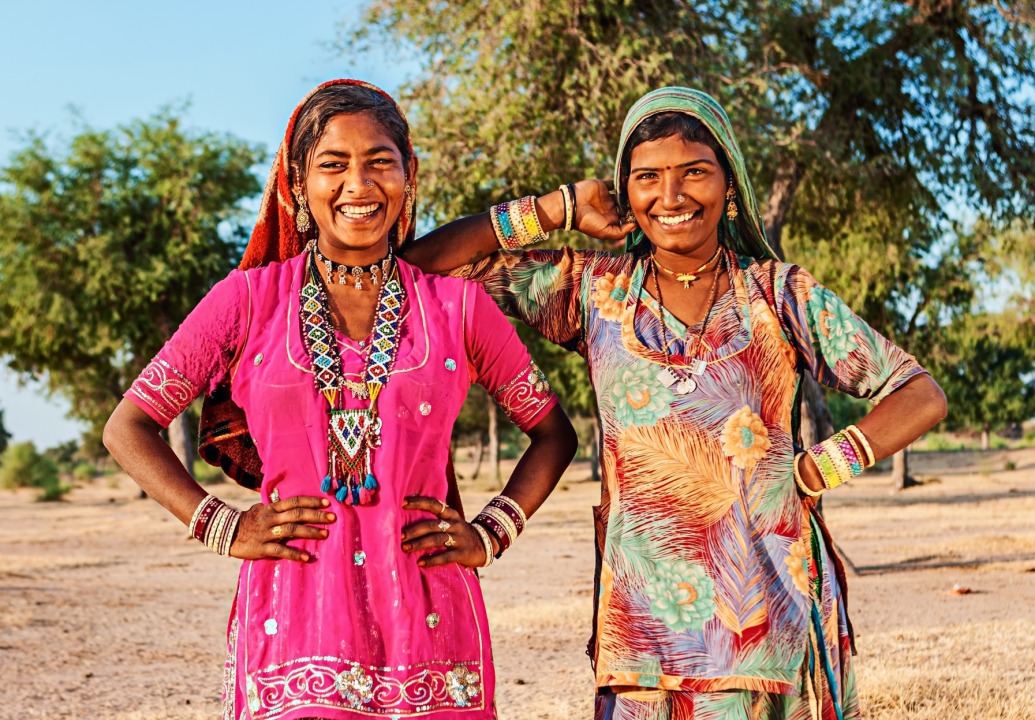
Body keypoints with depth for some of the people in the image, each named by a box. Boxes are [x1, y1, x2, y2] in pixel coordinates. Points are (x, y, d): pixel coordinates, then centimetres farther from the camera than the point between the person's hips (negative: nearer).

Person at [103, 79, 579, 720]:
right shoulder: (251, 298, 4)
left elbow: (554, 434, 15)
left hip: (427, 625, 1)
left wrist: (490, 534, 3)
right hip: (291, 619, -1)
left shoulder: (458, 305, 5)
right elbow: (128, 428, 7)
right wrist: (223, 527, -2)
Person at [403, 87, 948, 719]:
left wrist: (814, 472, -4)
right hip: (644, 616, 1)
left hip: (770, 614, 0)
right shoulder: (595, 290, 6)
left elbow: (921, 397, 6)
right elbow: (426, 264, 2)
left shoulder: (781, 294, 4)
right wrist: (558, 208, 1)